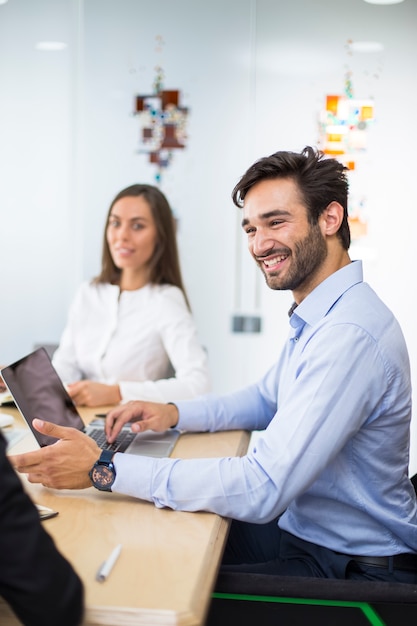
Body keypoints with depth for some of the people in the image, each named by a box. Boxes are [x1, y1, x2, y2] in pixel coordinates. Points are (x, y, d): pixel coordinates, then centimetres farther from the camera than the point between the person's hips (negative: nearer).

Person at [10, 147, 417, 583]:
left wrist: (104, 469, -28)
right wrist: (174, 414, 2)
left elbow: (261, 489, -32)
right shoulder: (318, 317, 6)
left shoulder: (350, 334, -29)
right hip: (302, 527, 9)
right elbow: (265, 399, 20)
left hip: (355, 571, -8)